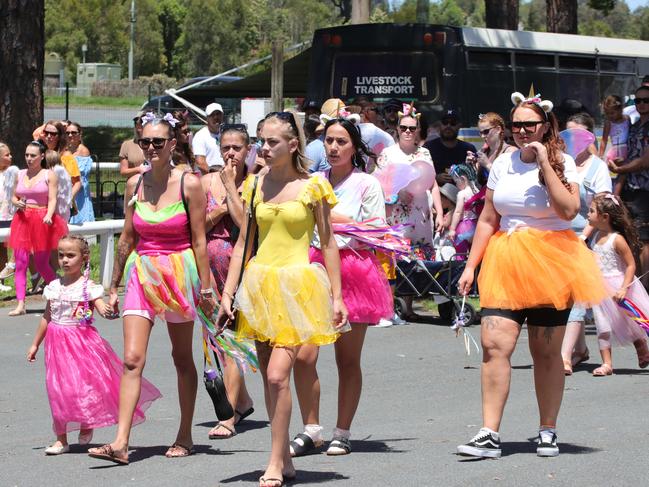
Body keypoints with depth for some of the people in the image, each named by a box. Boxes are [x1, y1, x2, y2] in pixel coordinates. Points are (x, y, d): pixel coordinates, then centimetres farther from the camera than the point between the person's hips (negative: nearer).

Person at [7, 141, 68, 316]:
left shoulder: (49, 175, 0)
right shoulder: (20, 175, 11)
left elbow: (52, 200, -6)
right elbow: (14, 197, 18)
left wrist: (49, 215, -24)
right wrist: (17, 203, -5)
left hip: (43, 222, -4)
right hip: (23, 220, 4)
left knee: (42, 264, -1)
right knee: (20, 263, -5)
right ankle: (20, 305, -7)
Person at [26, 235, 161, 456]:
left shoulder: (88, 286, -5)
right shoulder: (54, 287, 8)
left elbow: (101, 305, -18)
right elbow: (47, 317, 17)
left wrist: (107, 310, -43)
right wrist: (35, 344, 21)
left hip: (83, 340, -4)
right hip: (57, 343, 4)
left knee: (85, 383, -6)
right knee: (58, 389, 2)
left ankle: (86, 426, 21)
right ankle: (61, 438, 9)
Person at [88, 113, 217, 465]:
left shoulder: (189, 184, -6)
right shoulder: (135, 185, 5)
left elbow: (199, 241, -5)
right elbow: (127, 239, 11)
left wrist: (205, 288, -7)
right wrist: (113, 287, 13)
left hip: (179, 273, -3)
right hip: (141, 274, 3)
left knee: (182, 358, 9)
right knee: (132, 359, -9)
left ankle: (185, 437, 21)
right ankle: (120, 443, -15)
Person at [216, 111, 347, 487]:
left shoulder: (312, 187, -3)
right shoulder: (255, 185, 8)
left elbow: (329, 244, 1)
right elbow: (243, 243, 11)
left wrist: (336, 296, -2)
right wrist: (228, 293, 6)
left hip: (298, 286, -5)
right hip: (260, 284, 5)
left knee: (278, 375, -14)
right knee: (269, 378, 7)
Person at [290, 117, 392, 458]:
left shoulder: (367, 184, 0)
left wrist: (338, 221, -8)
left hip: (353, 271, -3)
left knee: (348, 359, 4)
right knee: (303, 356, -9)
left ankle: (342, 433, 12)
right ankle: (311, 429, 3)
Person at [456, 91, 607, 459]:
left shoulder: (561, 163, -1)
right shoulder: (503, 164, 9)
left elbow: (569, 210, -18)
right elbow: (488, 219, 15)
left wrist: (545, 163, -17)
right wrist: (471, 266, 10)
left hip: (550, 262, -3)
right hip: (506, 263, 3)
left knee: (546, 352, 4)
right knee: (494, 345, -12)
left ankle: (548, 432, 16)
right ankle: (490, 435, -14)